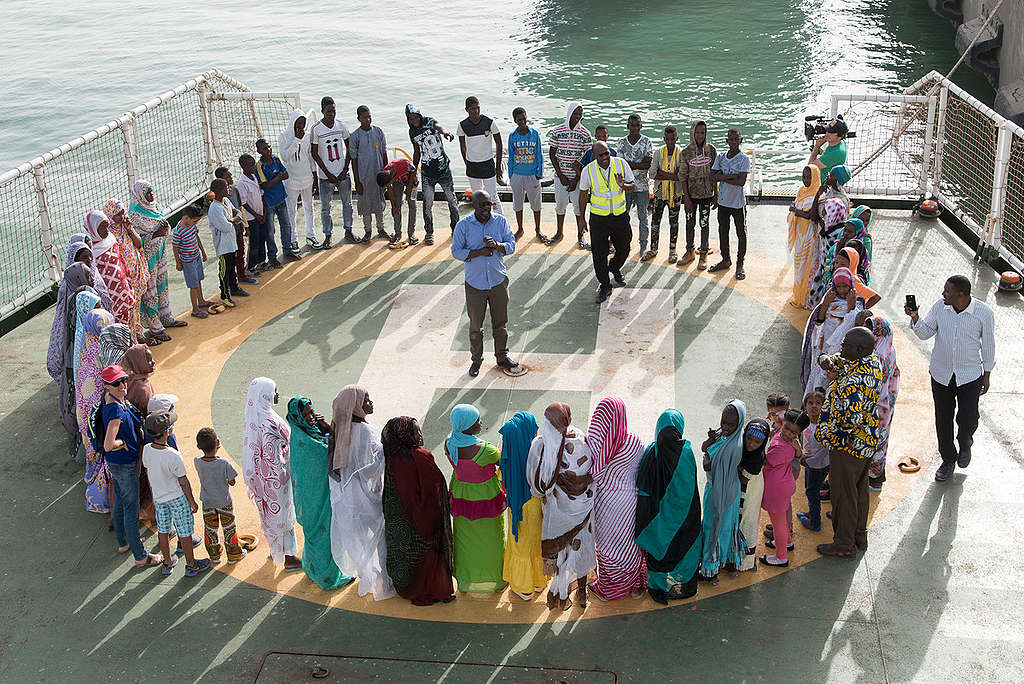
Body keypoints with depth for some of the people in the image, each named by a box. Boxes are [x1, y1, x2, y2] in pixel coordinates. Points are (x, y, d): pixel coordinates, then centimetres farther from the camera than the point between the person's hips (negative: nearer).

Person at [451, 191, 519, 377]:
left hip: (498, 281, 2)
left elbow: (511, 245, -2)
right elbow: (456, 251, -6)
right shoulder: (463, 225, -8)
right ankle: (476, 359, 27)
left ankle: (502, 357, 31)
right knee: (476, 325, 9)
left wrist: (496, 245, -24)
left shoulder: (500, 221, -2)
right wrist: (479, 252, -20)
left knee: (500, 322, 14)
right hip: (475, 283, -2)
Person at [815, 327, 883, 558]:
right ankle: (859, 536, 42)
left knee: (843, 493, 8)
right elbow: (835, 359, 7)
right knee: (859, 489, 24)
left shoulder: (854, 381, -34)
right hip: (867, 442, 10)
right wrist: (826, 359, -16)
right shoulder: (873, 361, -3)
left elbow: (852, 419, -36)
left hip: (848, 444, -10)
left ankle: (844, 545, 23)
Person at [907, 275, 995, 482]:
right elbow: (925, 333, -4)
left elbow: (988, 344, -3)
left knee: (968, 419, 2)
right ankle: (948, 459, 30)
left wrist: (987, 374, 4)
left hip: (970, 376, -2)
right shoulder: (940, 307, -9)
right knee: (943, 419, 10)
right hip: (940, 374, 2)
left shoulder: (983, 313, -15)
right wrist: (915, 317, -22)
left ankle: (965, 445, 38)